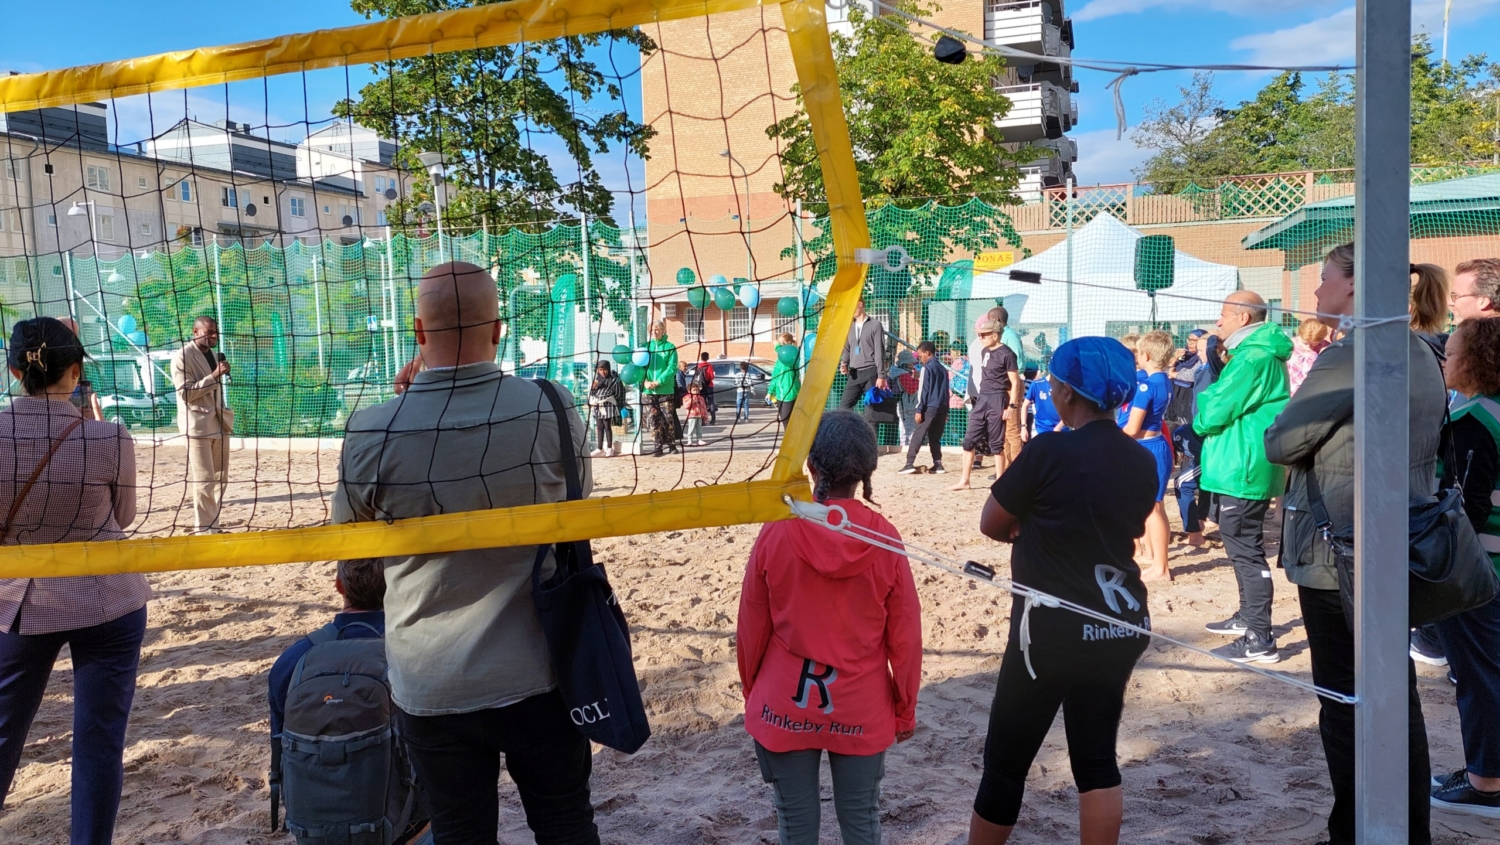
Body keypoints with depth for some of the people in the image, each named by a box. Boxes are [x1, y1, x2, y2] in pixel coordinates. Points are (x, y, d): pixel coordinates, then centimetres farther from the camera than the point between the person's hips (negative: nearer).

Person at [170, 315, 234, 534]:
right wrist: (214, 376, -22)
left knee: (220, 478, 9)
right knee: (203, 480, -6)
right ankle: (205, 529, 0)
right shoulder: (182, 357, -9)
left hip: (219, 423, 8)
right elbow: (185, 393, -17)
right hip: (198, 424, -8)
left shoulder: (212, 354, 16)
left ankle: (212, 524, 18)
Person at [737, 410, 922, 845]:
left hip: (785, 704, 0)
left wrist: (750, 689, 13)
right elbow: (905, 638, -5)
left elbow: (752, 626, -4)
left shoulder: (777, 532, -13)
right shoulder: (884, 539, -12)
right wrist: (905, 709, 9)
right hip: (861, 709, 0)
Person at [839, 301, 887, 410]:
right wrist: (844, 363, -1)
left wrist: (881, 376, -11)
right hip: (854, 373, 5)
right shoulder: (850, 326, 15)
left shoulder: (875, 325, -2)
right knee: (844, 406, -4)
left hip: (870, 372, -5)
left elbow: (879, 352, -6)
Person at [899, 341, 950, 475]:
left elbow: (923, 390, -11)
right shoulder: (943, 369, 17)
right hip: (942, 408, 7)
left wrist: (919, 410, -11)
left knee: (917, 435, -6)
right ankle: (938, 464, 7)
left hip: (930, 408, -7)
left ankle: (910, 463, -11)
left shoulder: (926, 368, -7)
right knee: (935, 437, 12)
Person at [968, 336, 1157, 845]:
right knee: (1097, 759, 14)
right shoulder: (1142, 461, 3)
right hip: (1122, 626, 6)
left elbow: (991, 526, -7)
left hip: (1053, 630, -6)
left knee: (1006, 763, 7)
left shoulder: (1048, 451, -16)